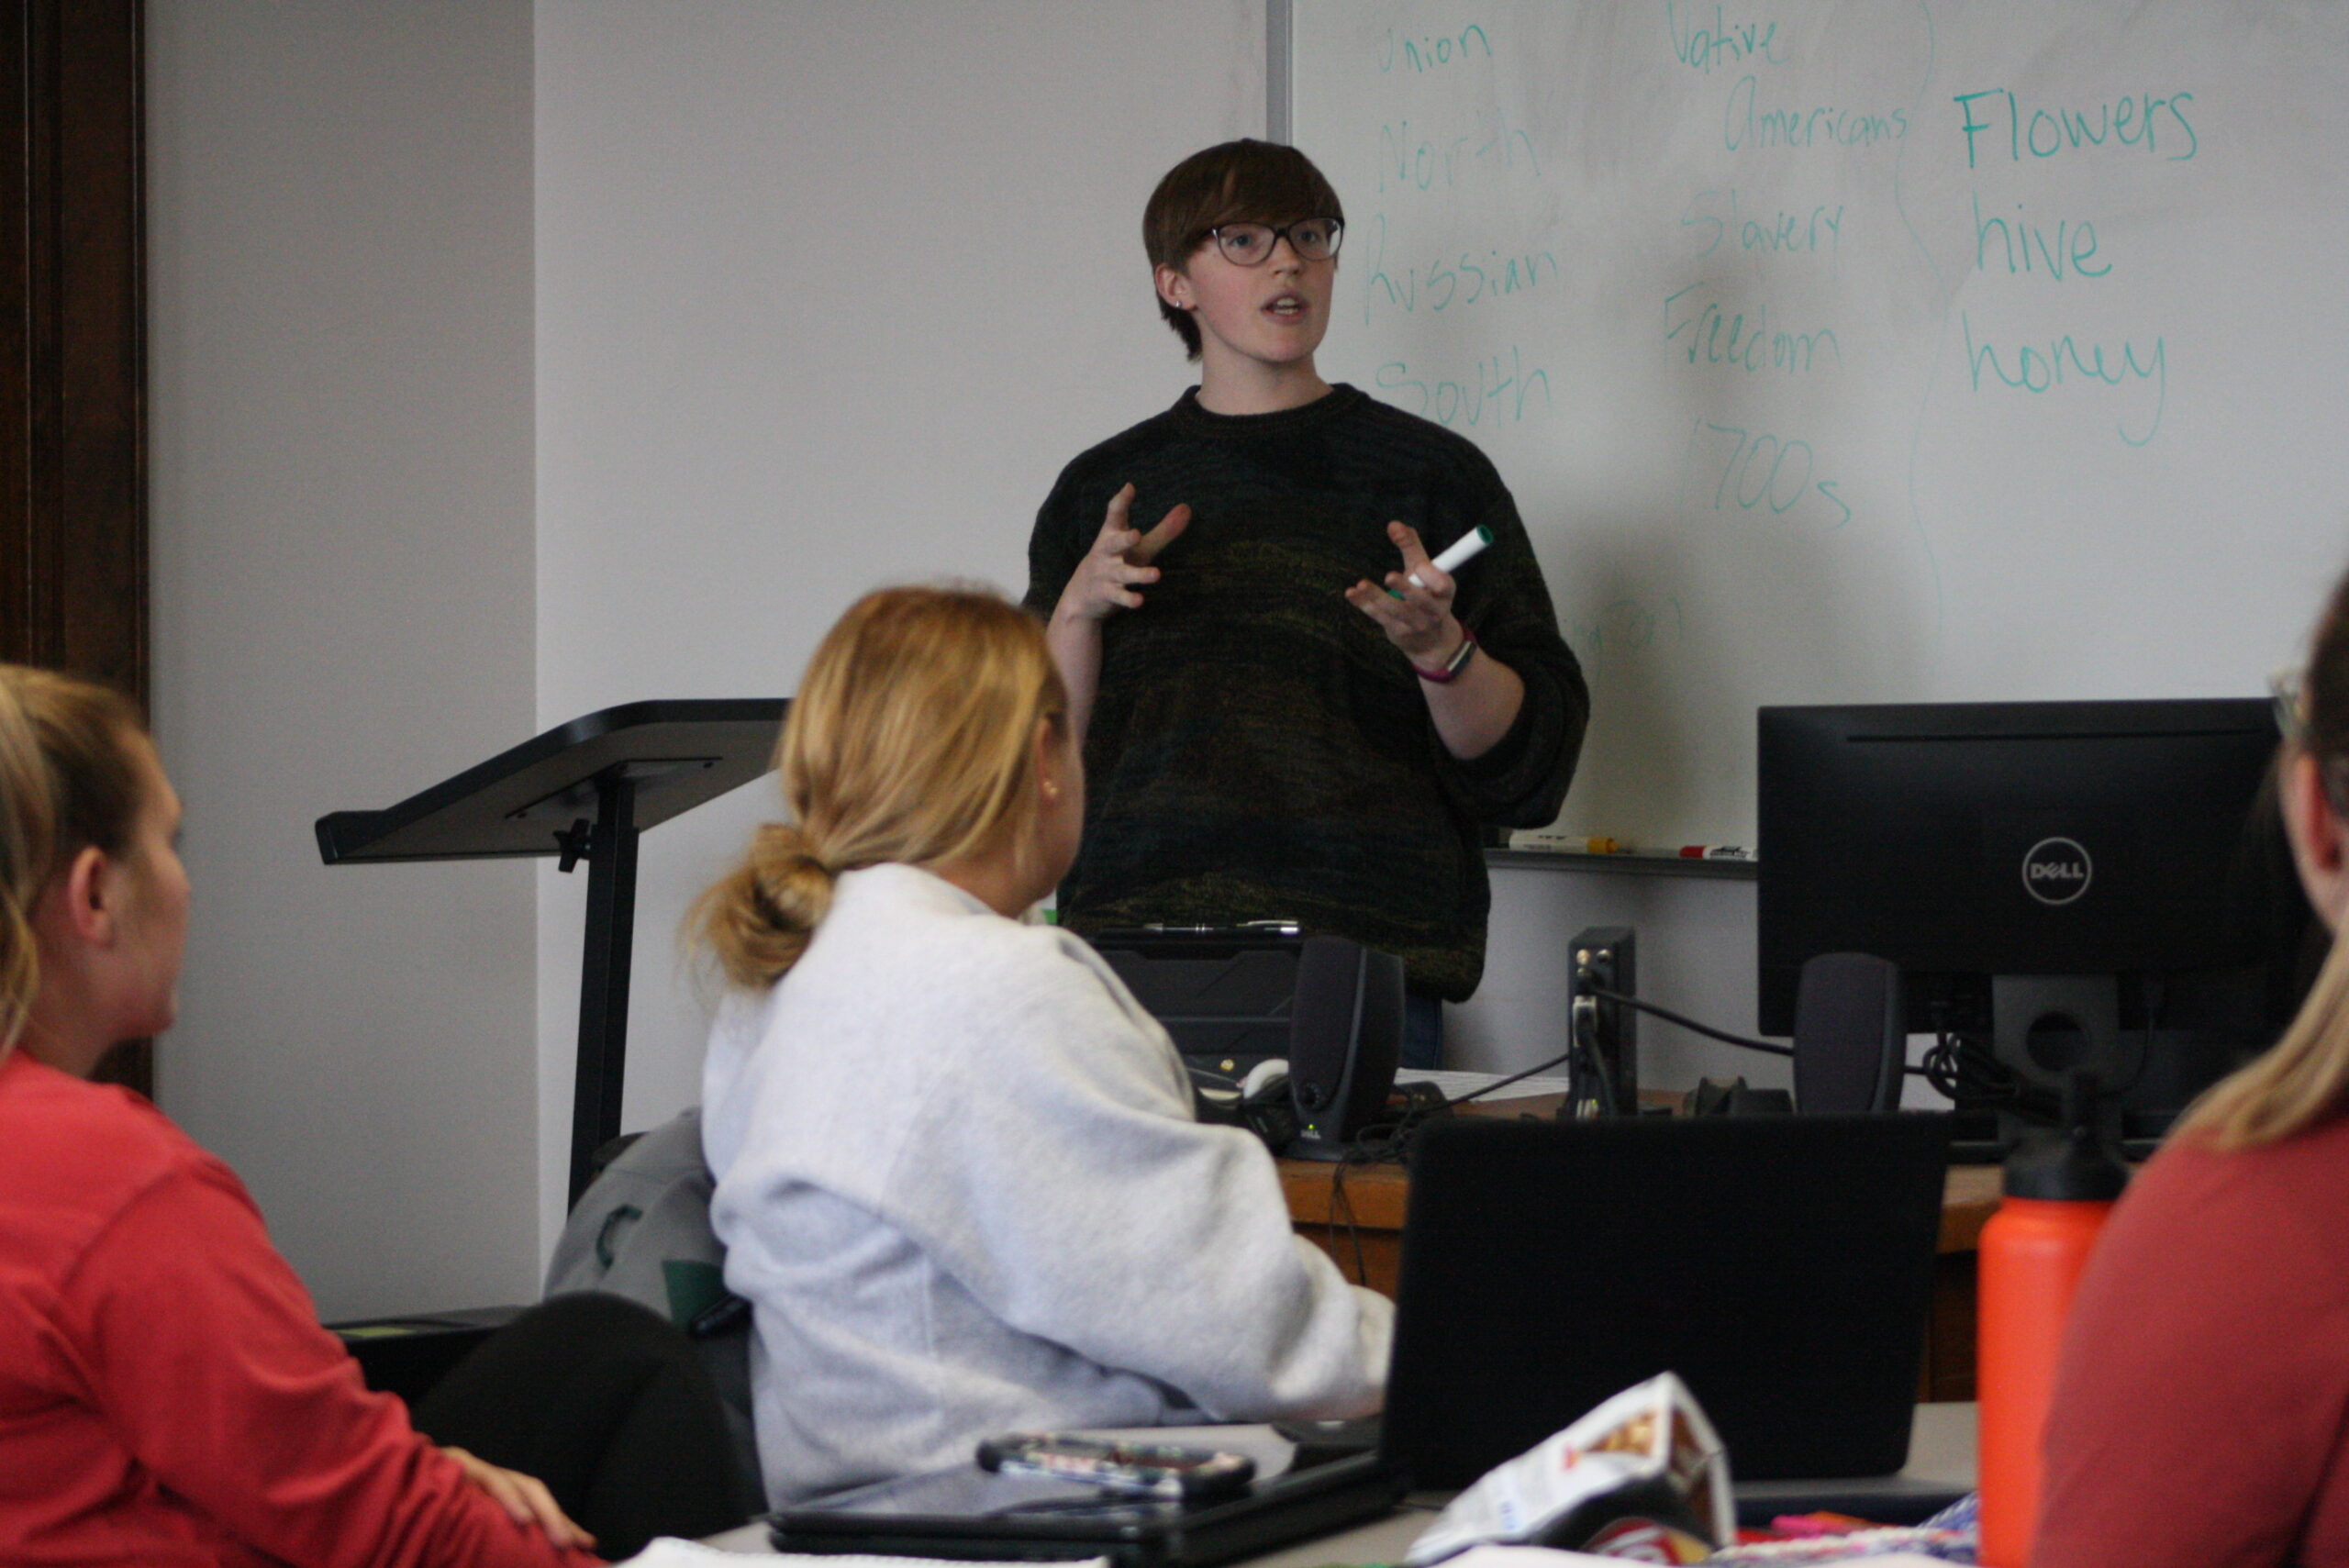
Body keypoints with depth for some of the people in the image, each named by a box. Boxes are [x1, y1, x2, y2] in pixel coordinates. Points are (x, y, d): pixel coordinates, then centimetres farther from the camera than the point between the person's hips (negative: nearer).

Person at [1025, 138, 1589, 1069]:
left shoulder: (1432, 475, 6)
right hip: (1138, 954, 2)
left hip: (1370, 961, -2)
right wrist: (1079, 609, -4)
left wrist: (1439, 649, -17)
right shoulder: (1103, 489, 14)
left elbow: (1522, 763, 2)